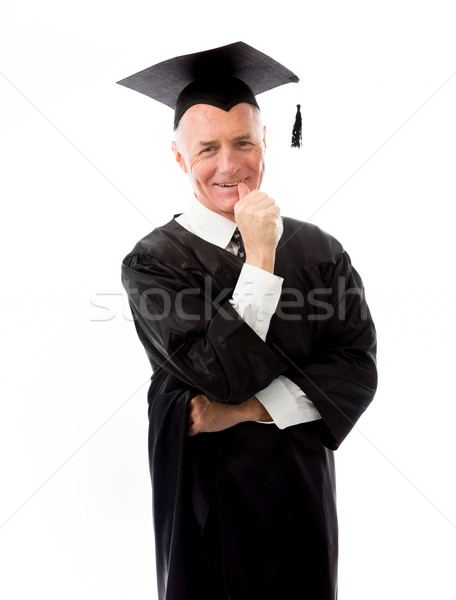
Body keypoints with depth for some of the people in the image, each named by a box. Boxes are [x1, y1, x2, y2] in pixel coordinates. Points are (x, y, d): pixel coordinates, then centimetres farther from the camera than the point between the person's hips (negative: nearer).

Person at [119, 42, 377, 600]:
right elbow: (219, 376, -20)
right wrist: (260, 258, -23)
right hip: (205, 497, -2)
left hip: (303, 489, 3)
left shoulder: (320, 250, -3)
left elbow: (358, 367, -8)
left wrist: (246, 410, -17)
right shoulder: (153, 261, -11)